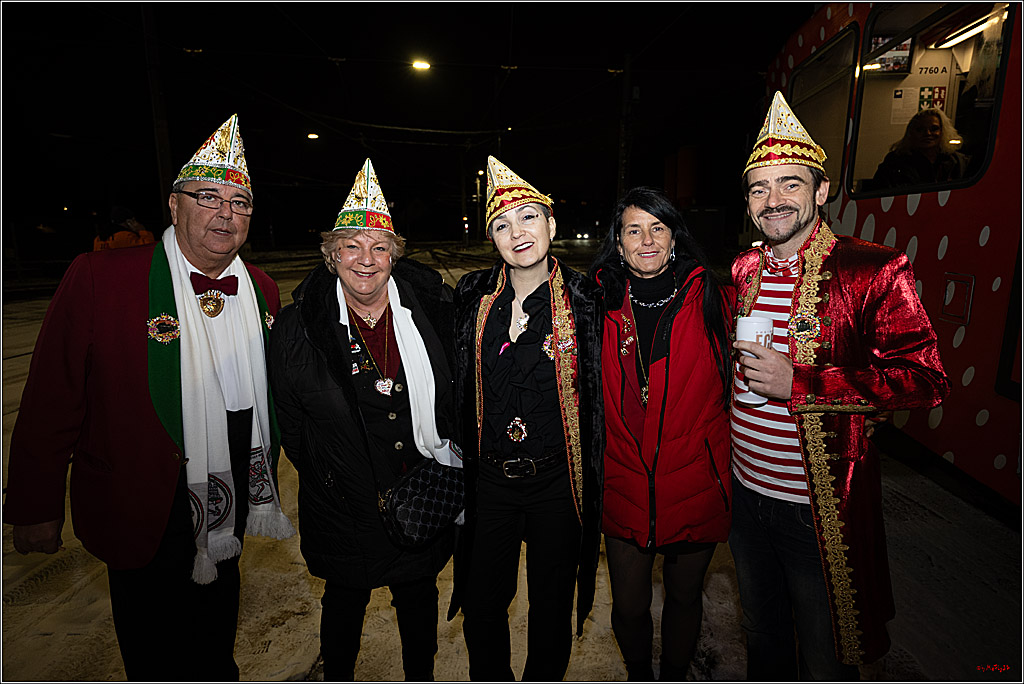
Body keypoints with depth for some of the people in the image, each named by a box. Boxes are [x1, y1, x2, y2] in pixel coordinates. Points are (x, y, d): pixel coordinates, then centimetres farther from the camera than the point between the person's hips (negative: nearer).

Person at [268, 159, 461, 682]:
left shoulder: (432, 306, -9)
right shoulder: (296, 328, -11)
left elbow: (461, 392, 1)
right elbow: (290, 424, -3)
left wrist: (453, 456, -2)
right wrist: (325, 477, -4)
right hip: (345, 511, -1)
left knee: (419, 600, 24)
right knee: (344, 605, 23)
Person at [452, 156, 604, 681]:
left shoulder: (583, 299, -10)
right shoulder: (474, 298, -2)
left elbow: (599, 394, -5)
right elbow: (460, 391, 7)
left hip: (557, 480, -2)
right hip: (488, 479, 3)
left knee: (551, 604, 18)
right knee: (481, 604, 17)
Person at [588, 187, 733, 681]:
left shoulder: (708, 297, -4)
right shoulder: (601, 303, -3)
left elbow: (733, 384, 1)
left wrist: (728, 469, -2)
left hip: (695, 482, 0)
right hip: (624, 486, 0)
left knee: (684, 596, 20)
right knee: (629, 605, 14)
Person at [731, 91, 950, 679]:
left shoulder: (876, 271, -14)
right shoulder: (745, 270, 3)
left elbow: (926, 381, -17)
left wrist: (799, 383, -26)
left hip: (821, 508, -5)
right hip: (746, 493, 5)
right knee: (762, 636, 27)